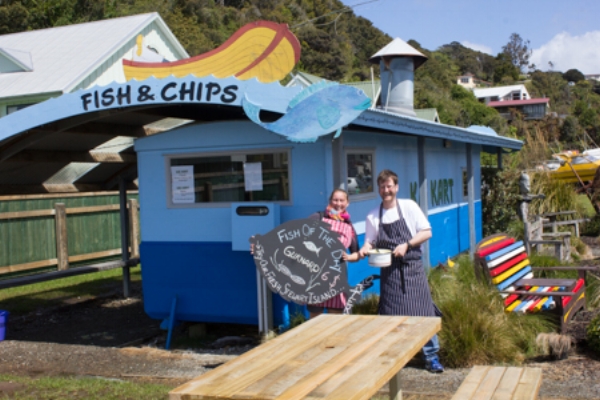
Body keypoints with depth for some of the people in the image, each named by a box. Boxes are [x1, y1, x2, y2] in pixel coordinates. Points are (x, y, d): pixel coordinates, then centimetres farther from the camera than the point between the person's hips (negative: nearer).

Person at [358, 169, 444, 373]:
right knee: (390, 314, 3)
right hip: (389, 270, 2)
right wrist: (365, 249, -16)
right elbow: (370, 242, 7)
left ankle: (431, 356, 9)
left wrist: (406, 245, -15)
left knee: (423, 311, -2)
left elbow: (427, 232, -2)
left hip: (412, 267, -2)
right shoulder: (373, 216, 5)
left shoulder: (409, 206, -1)